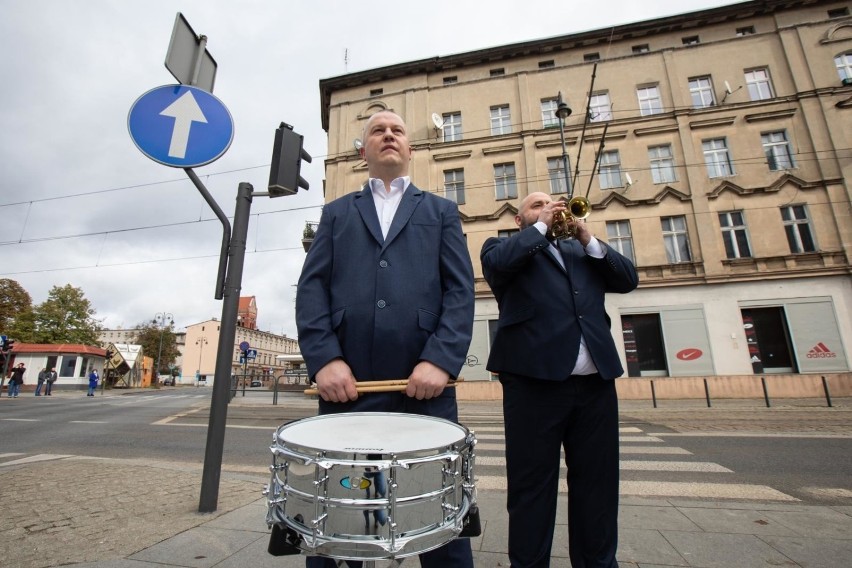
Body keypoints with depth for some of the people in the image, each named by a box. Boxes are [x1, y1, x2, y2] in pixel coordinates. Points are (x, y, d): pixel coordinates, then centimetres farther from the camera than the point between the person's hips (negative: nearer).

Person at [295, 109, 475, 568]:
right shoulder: (336, 213, 19)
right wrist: (324, 359, -9)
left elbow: (460, 291, 4)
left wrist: (440, 361, -11)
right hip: (346, 382, 1)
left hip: (424, 381, 0)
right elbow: (311, 288, 6)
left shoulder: (442, 212, 16)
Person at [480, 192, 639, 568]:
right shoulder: (503, 245, 11)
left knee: (599, 486, 14)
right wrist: (541, 227, 0)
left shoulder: (581, 251, 24)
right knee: (531, 486, 5)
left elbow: (627, 279, 15)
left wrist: (588, 239, 4)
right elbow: (497, 262, -12)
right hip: (535, 379, -4)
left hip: (595, 382, 5)